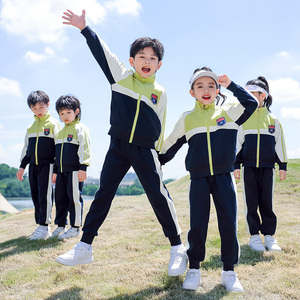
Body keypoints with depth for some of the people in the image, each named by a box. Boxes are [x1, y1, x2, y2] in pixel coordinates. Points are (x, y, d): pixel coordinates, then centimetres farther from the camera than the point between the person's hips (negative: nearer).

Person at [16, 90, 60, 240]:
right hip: (33, 165, 6)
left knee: (45, 194, -10)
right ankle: (40, 226, 12)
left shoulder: (53, 123, 0)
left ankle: (44, 226, -9)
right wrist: (22, 166, 18)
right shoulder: (31, 127, 18)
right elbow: (26, 147, 22)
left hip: (47, 164, -6)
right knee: (35, 195, 6)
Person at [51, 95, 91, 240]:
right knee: (60, 198, 10)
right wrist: (55, 171, 22)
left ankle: (75, 227, 2)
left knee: (74, 198, -5)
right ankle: (60, 226, 19)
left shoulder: (80, 128, -4)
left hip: (74, 170, -8)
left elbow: (84, 148, -12)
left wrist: (83, 167, -19)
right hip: (62, 171, 8)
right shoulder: (60, 132, 20)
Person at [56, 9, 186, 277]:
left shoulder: (160, 93, 4)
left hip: (145, 150, -1)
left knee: (159, 195, -6)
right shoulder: (120, 77, 5)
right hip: (118, 146, 2)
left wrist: (158, 155, 8)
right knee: (103, 193, 4)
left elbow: (159, 127, 8)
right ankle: (84, 247, 11)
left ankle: (177, 248, 5)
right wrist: (84, 28, 1)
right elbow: (102, 51, 5)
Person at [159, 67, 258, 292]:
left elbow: (251, 103, -1)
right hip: (199, 178, 0)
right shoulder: (187, 119, 8)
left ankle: (229, 271, 14)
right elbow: (170, 146, 14)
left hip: (224, 176, 0)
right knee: (197, 225, -2)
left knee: (229, 223, -1)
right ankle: (194, 269, 15)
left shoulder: (229, 113, 7)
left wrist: (231, 85, 0)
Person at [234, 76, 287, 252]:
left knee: (267, 201, 2)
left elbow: (280, 143, 9)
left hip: (267, 167, 0)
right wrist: (236, 165, 3)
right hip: (249, 167, 0)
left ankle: (269, 235, 11)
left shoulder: (273, 119, 7)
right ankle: (254, 236, 8)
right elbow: (237, 143, 9)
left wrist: (283, 165, 6)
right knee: (251, 202, 0)